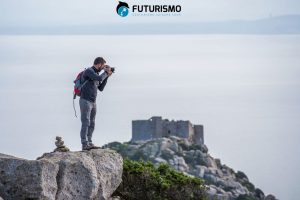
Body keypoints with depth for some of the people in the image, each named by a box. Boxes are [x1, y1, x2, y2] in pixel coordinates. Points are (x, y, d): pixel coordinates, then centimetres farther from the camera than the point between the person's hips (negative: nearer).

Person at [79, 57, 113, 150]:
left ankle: (89, 143, 12)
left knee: (91, 124, 9)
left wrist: (107, 76, 11)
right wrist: (106, 72, -7)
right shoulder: (89, 71, -11)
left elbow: (101, 88, 18)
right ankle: (85, 144, -13)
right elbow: (99, 78, -26)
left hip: (93, 102, 9)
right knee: (85, 123, -11)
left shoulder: (96, 73, 16)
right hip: (85, 101, -9)